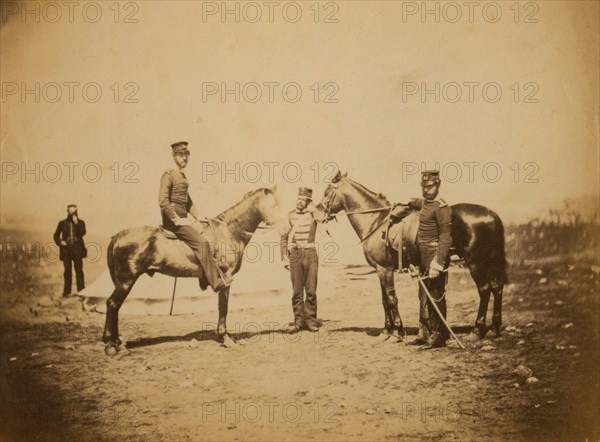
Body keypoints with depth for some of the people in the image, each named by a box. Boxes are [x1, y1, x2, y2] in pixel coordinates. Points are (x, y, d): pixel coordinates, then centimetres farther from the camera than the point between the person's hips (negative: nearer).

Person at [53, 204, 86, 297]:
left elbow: (82, 233, -8)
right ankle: (66, 291, 8)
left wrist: (76, 223, -14)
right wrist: (60, 242, -1)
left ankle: (81, 291, -4)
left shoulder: (80, 222, 8)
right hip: (66, 249, 1)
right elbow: (56, 235, 16)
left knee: (79, 270, -5)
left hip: (77, 249, -1)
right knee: (67, 270, 3)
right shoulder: (62, 223, 10)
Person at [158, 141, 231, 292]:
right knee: (202, 242, -20)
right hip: (173, 220, -9)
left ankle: (205, 280, 2)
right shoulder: (168, 176, -7)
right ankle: (217, 282, -21)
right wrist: (177, 220, -19)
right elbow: (163, 202, -19)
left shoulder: (182, 176, 20)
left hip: (182, 218, 9)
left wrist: (198, 216, 17)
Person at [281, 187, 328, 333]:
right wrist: (284, 258, 7)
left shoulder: (313, 213, 3)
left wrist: (312, 208, -8)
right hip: (295, 254, 1)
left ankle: (310, 320, 11)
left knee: (311, 289, 1)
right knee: (297, 290, 3)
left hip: (310, 253, -1)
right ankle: (298, 321, 10)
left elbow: (322, 219, -22)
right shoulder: (290, 215, 7)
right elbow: (284, 237, 13)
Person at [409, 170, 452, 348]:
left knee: (436, 297, -2)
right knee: (423, 296, 15)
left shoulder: (442, 208, -15)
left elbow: (445, 239, -20)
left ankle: (438, 337, 6)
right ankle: (424, 334, 25)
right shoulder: (425, 204, 12)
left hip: (435, 255, -9)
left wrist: (437, 265, -25)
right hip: (423, 257, 9)